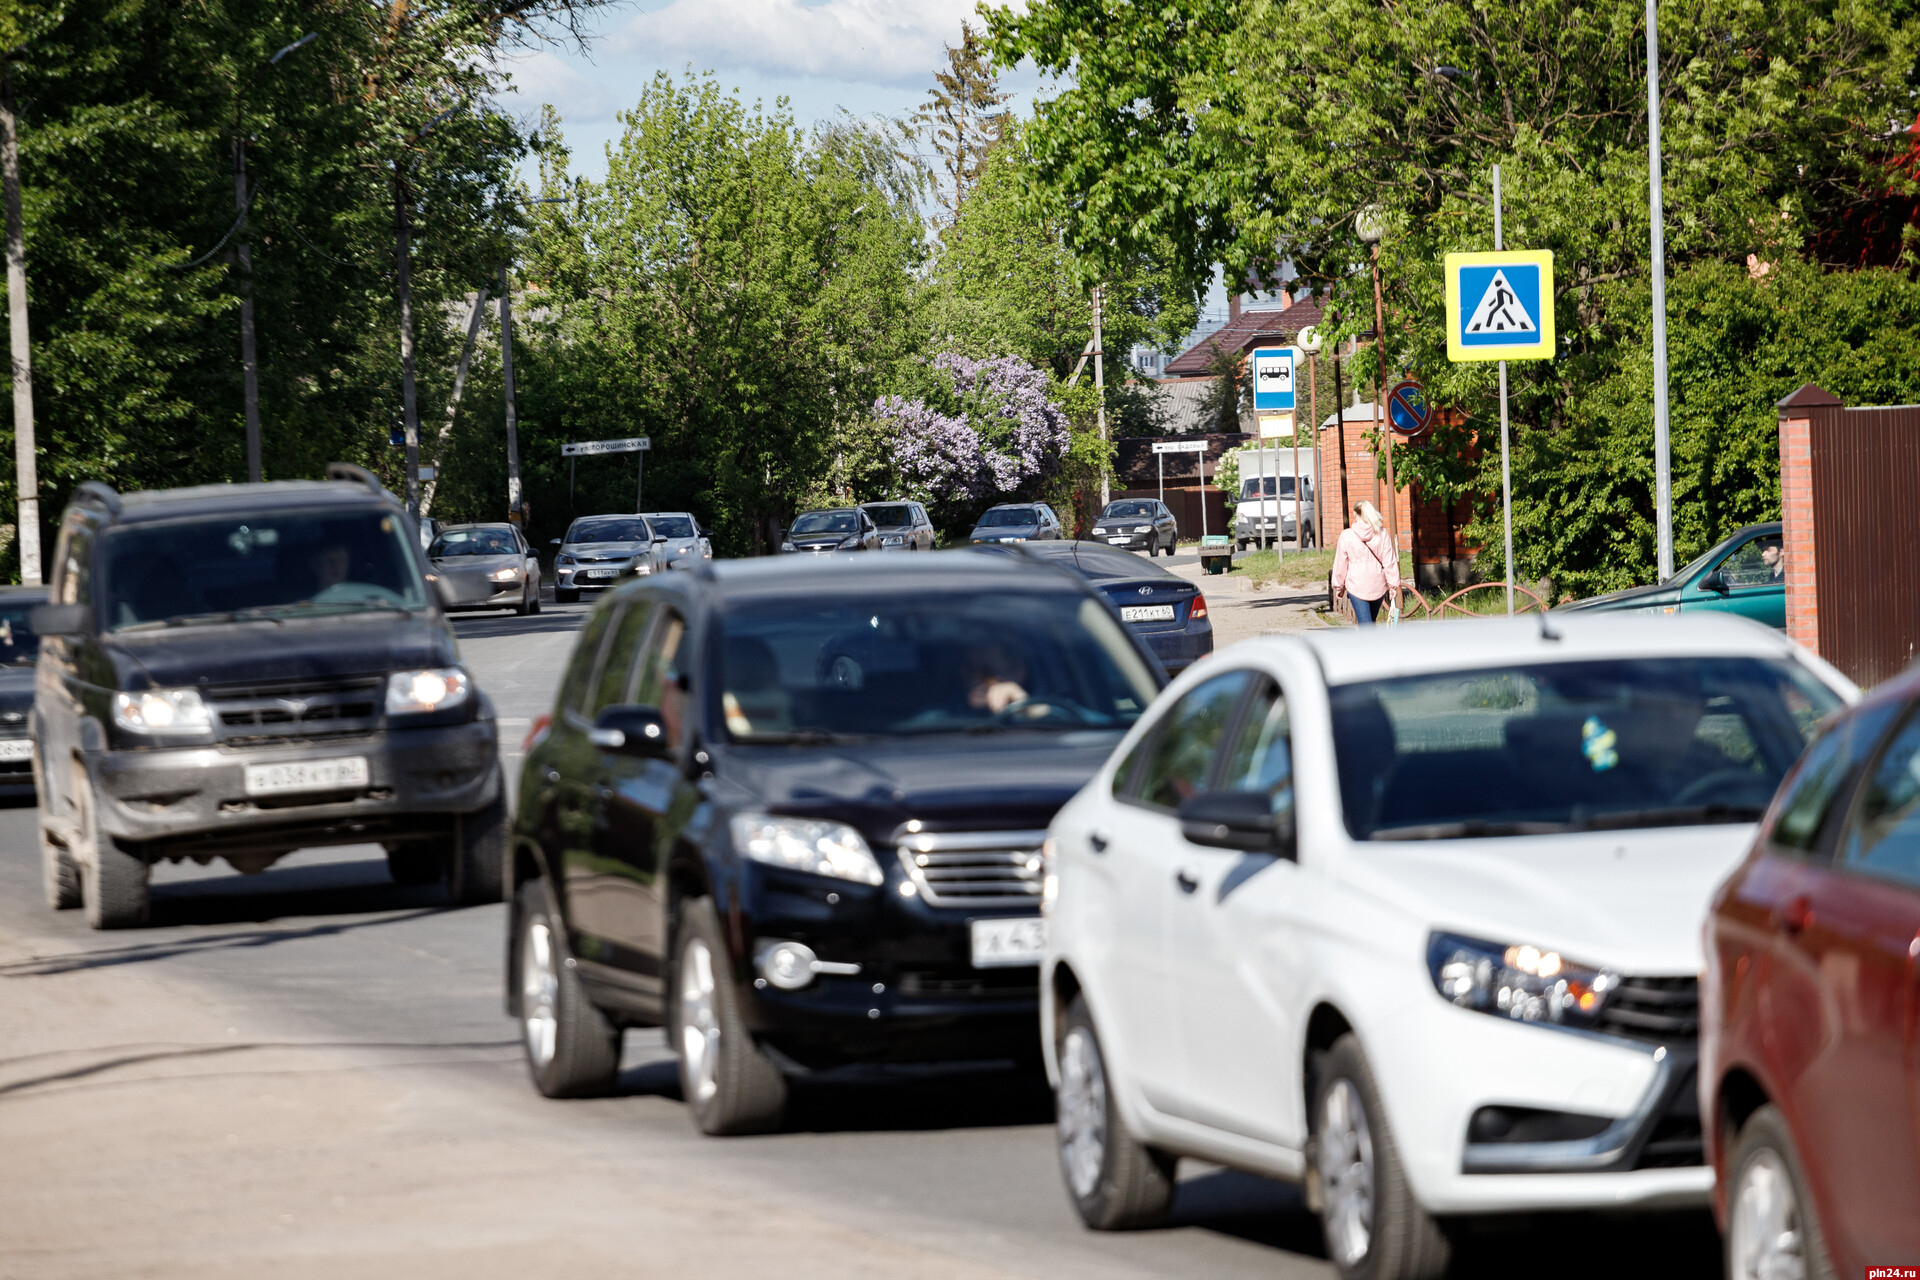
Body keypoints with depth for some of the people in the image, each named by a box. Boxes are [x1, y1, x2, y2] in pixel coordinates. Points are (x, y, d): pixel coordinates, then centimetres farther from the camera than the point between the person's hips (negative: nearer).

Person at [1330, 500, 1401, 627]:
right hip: (1378, 586, 3)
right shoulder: (1381, 533, -2)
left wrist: (1339, 586, 13)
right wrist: (1393, 584, 4)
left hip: (1356, 585, -3)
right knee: (1371, 621, 20)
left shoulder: (1346, 536, -6)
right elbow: (1389, 561, -1)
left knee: (1365, 623, -8)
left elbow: (1341, 563, 2)